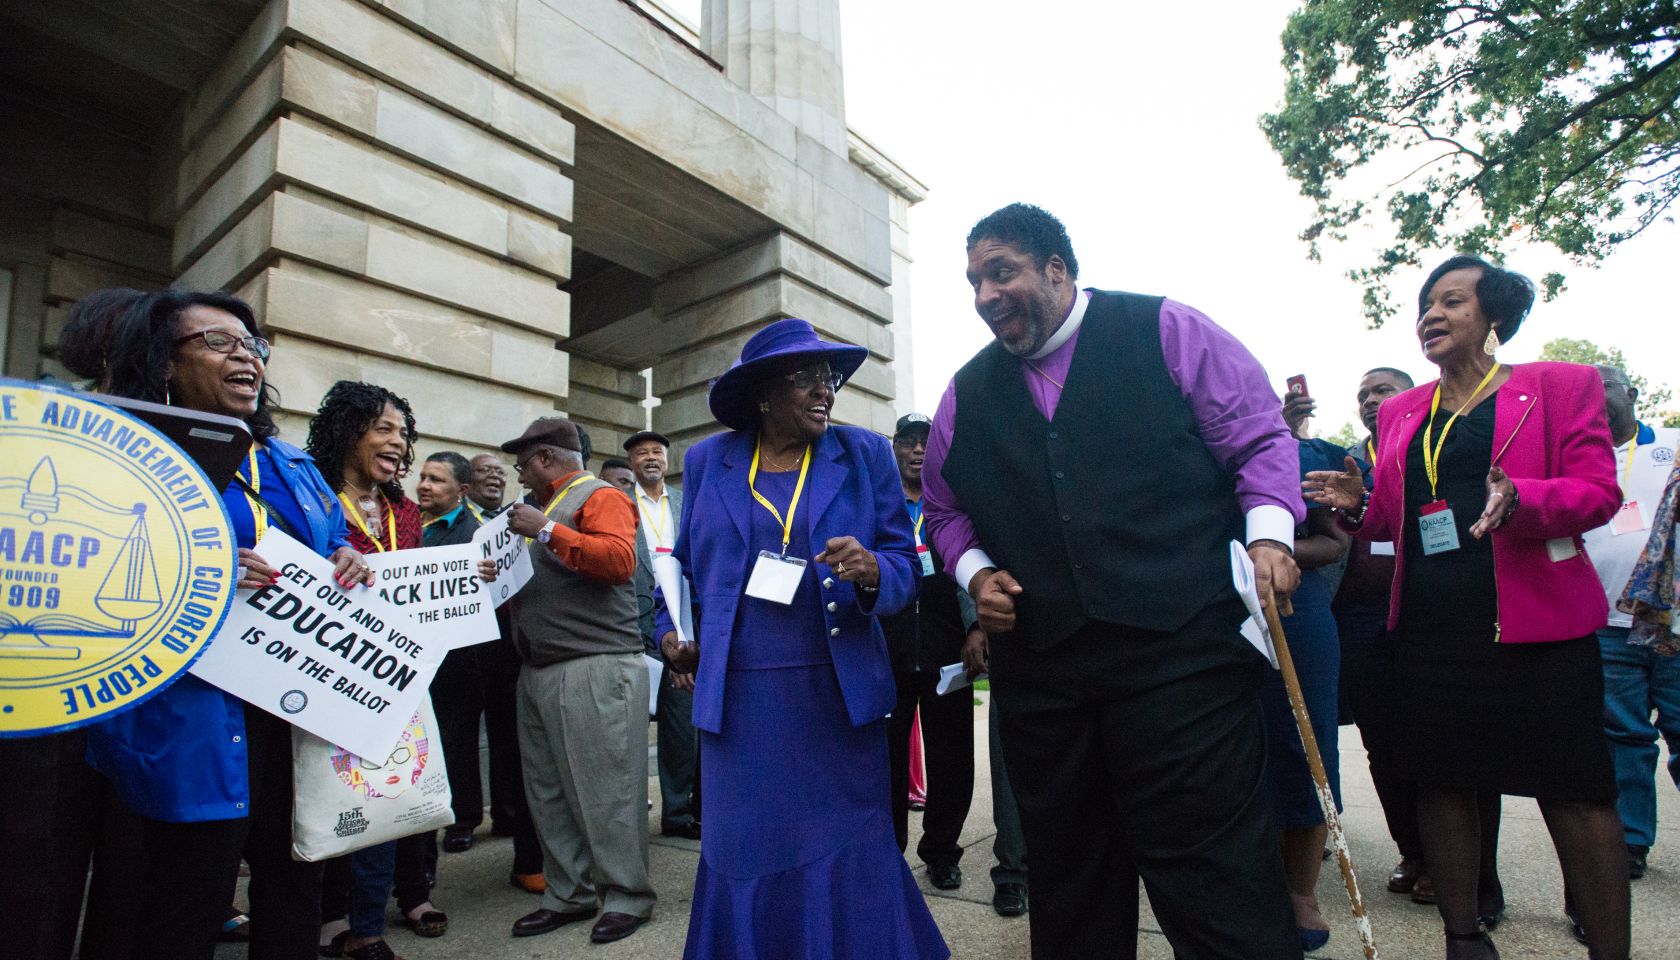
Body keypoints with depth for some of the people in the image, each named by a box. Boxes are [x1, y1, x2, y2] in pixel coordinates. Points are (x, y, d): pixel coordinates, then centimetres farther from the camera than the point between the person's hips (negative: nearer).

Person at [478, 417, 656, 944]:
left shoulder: (601, 496, -4)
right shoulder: (544, 507, 22)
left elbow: (619, 559, -21)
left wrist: (546, 530, -18)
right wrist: (502, 580, 9)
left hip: (596, 668, -9)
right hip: (539, 672, 9)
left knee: (605, 789, -3)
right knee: (549, 793, 11)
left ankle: (627, 897, 9)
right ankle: (568, 895, 23)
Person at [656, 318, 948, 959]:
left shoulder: (864, 455, 4)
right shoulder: (708, 462, 8)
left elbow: (906, 566, 1)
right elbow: (685, 567, 19)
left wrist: (871, 571, -19)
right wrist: (670, 633, 5)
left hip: (840, 700, -1)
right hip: (739, 701, 1)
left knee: (849, 861, 8)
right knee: (749, 863, 10)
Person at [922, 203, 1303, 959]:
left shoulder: (1165, 331, 2)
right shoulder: (968, 393, 13)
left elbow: (1261, 437, 5)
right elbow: (946, 507, 21)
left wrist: (1269, 534, -9)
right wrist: (976, 572, 3)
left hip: (1181, 649, -4)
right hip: (1037, 664, 4)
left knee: (1215, 877, 0)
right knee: (1066, 876, 16)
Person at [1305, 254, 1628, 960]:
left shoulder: (1561, 385, 4)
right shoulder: (1400, 412, 15)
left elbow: (1598, 491, -5)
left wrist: (1520, 498, -24)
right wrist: (1360, 505, -3)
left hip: (1537, 618, -4)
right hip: (1429, 626, 4)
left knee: (1575, 793, 0)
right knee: (1443, 782, 8)